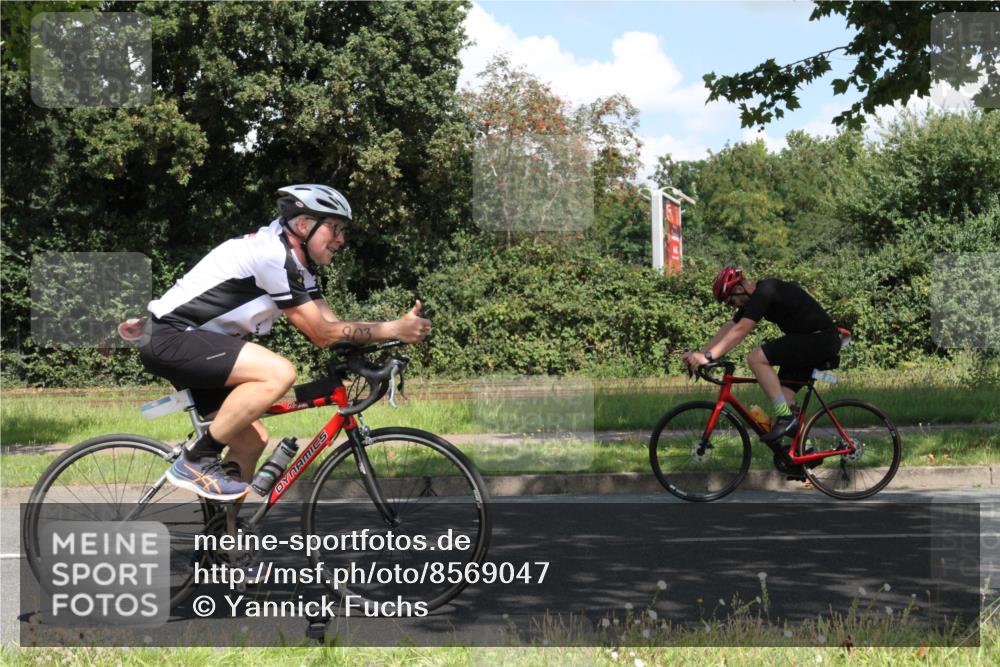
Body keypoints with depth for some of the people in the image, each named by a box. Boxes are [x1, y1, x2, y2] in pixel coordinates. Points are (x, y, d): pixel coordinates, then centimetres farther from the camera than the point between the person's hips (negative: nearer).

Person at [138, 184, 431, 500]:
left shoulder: (297, 264, 12)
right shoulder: (274, 256, -19)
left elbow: (331, 324, 7)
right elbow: (322, 334, -17)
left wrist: (399, 326, -5)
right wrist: (394, 329, -16)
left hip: (187, 342, 11)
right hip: (170, 336, -11)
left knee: (252, 440, 8)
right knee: (279, 373, -26)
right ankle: (196, 460, -15)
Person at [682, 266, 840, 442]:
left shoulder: (765, 292, -18)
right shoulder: (754, 298, 12)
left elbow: (740, 330, -26)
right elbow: (728, 329, 13)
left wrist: (708, 356, -29)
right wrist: (700, 354, 4)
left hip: (821, 339, -10)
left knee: (756, 358, -19)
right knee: (783, 396, 4)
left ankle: (786, 418, -18)